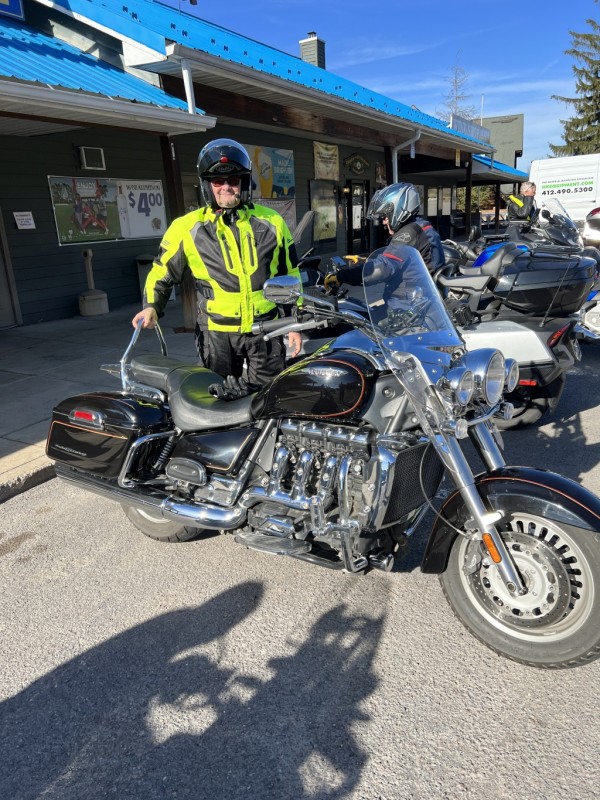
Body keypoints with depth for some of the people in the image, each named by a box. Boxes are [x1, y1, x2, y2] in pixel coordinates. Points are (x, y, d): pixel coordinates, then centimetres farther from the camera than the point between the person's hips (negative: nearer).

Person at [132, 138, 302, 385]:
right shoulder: (187, 227, 1)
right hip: (217, 333, -1)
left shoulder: (271, 222, 5)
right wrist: (152, 306, -8)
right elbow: (163, 271, 10)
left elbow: (290, 275, 11)